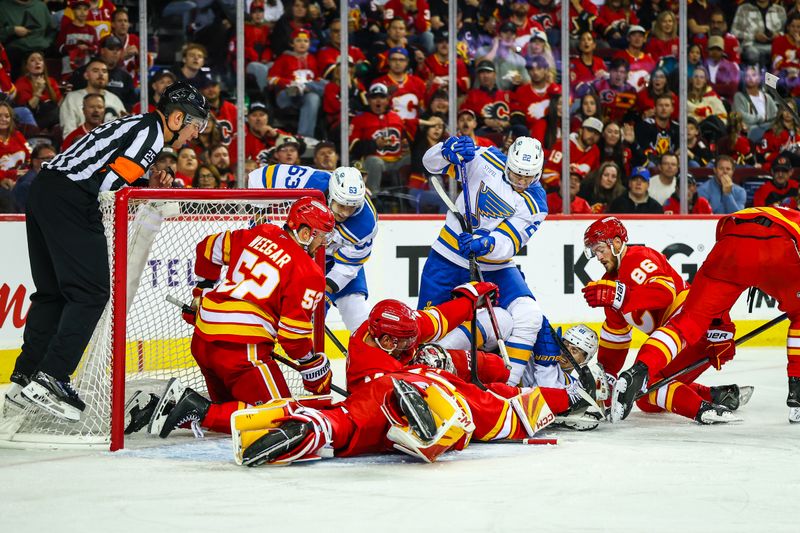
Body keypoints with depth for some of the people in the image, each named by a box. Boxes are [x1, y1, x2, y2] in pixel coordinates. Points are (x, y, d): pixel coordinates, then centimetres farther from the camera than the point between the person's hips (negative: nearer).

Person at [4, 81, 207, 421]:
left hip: (44, 189, 10)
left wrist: (146, 185, 11)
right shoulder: (152, 131, -5)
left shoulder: (136, 125, 24)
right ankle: (49, 379, -14)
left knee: (52, 291, 14)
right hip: (70, 199, -10)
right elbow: (111, 182, -14)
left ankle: (25, 377, 16)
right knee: (90, 293, -8)